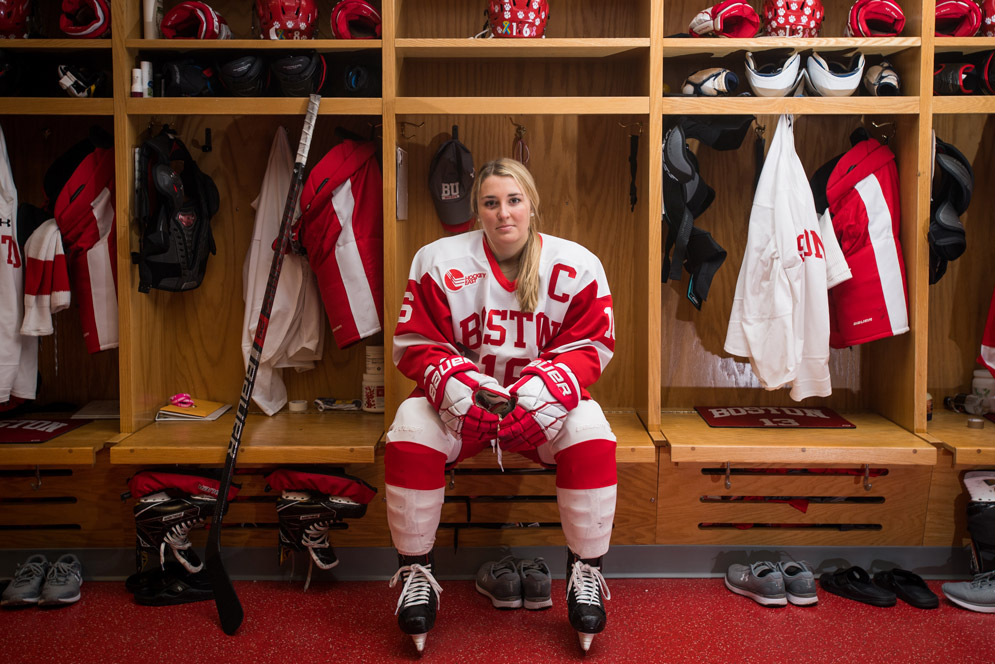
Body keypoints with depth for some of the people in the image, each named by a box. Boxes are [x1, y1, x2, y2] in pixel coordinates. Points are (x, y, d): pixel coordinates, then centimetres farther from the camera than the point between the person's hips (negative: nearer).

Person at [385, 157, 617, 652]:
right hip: (461, 403, 0)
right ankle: (415, 572, -10)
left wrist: (544, 385, -24)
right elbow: (416, 345, -3)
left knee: (589, 427, -30)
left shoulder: (577, 266, -4)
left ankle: (586, 572, -11)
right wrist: (453, 382, -24)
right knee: (411, 425, -29)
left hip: (541, 406, 0)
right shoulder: (438, 261, -5)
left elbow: (590, 347, -4)